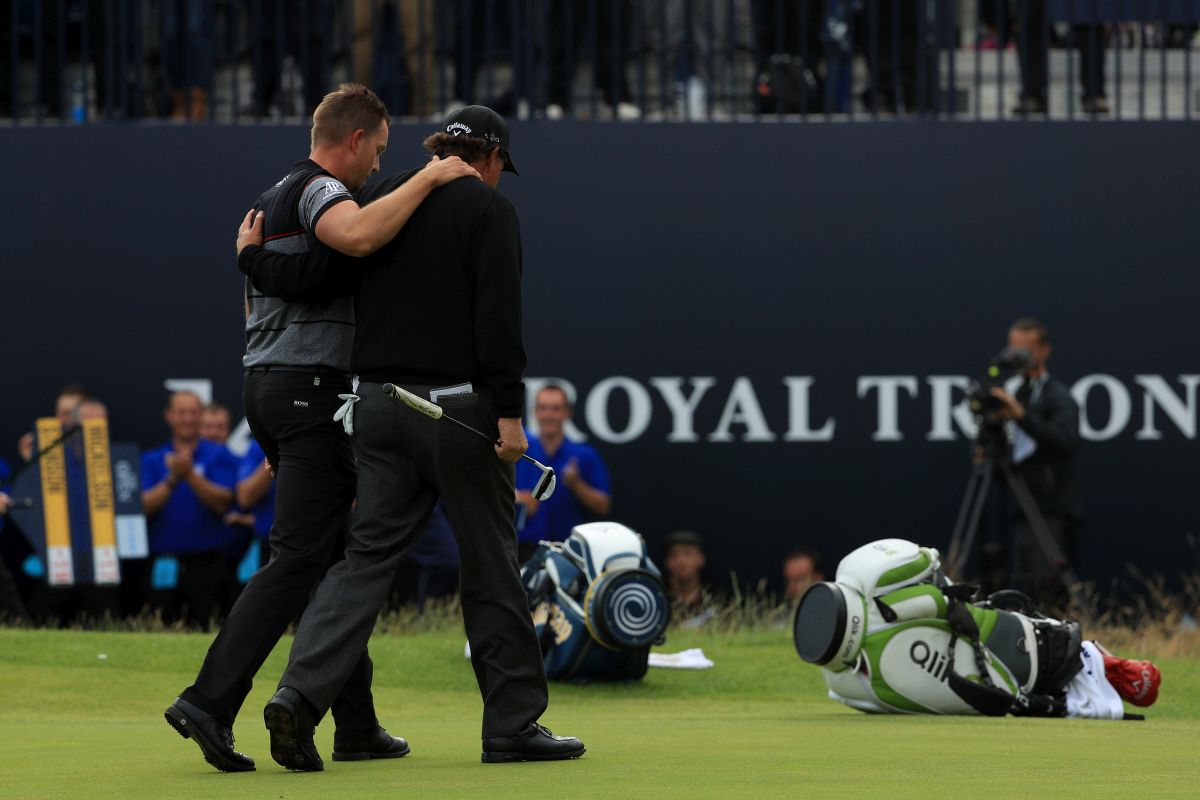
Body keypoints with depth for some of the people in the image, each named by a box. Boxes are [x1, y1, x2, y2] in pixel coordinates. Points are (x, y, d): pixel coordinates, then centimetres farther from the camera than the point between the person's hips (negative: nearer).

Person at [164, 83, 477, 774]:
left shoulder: (268, 202, 21)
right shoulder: (319, 189, -9)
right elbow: (357, 235, -33)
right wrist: (428, 178, -24)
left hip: (264, 383, 10)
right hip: (311, 387, -10)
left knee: (335, 558, 13)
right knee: (299, 558, -13)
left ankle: (357, 725, 15)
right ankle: (210, 703, -22)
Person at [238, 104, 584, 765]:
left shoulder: (378, 201, 12)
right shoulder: (488, 209, -3)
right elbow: (499, 319, -13)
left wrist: (253, 255, 12)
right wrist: (509, 413, -14)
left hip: (378, 406, 5)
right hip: (458, 409, -5)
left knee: (366, 555, 3)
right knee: (489, 562, 4)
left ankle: (301, 692, -15)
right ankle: (512, 723, 10)